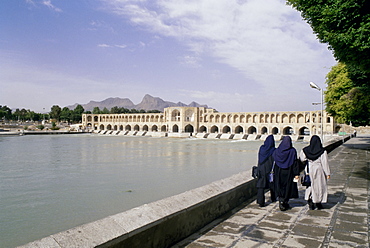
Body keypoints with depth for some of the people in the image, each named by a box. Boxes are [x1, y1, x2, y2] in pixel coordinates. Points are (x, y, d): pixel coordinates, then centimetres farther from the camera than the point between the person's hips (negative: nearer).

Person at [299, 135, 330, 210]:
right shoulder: (322, 151, -13)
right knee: (319, 186, 12)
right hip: (319, 171, -2)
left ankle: (310, 203, 11)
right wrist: (327, 173, -7)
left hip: (309, 170, 2)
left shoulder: (305, 150, -6)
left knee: (310, 186, 14)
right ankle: (318, 203, 19)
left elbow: (301, 159, 3)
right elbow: (325, 163, -13)